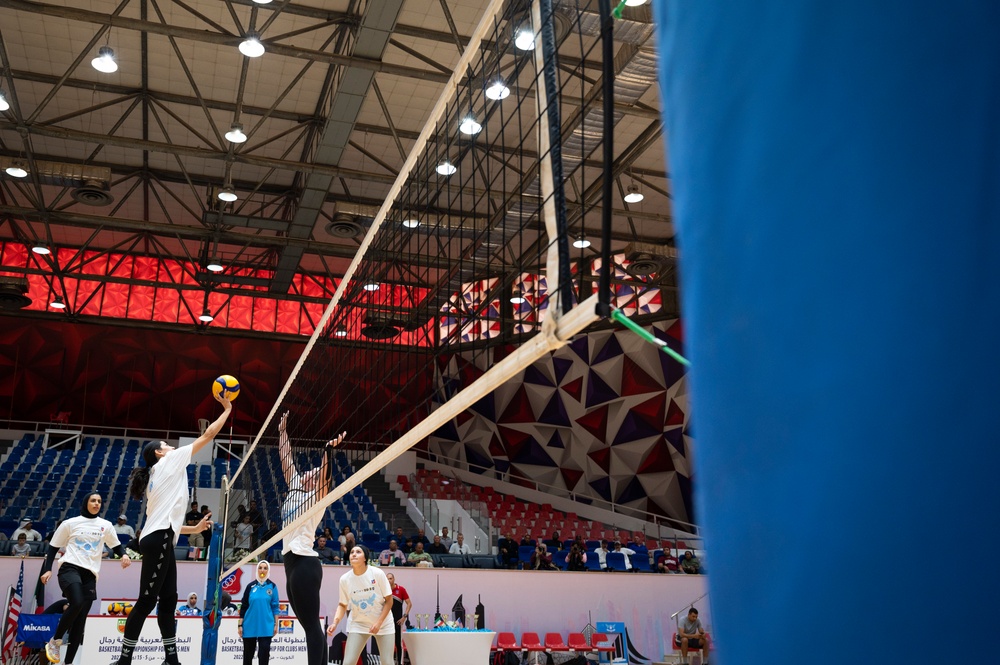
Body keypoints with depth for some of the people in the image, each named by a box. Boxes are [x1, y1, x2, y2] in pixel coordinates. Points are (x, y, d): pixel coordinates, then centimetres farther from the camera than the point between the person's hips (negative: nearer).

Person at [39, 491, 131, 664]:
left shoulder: (105, 525, 11)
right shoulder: (70, 523, 5)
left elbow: (116, 545, 18)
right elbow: (53, 547, 10)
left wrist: (124, 554, -3)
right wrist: (47, 569, 0)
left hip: (90, 574, 4)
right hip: (70, 568, -4)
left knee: (81, 619, 1)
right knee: (77, 603, -29)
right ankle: (55, 640, -7)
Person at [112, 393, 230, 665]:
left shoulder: (158, 477, 26)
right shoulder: (168, 462, 3)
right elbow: (208, 435, 1)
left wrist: (193, 528, 27)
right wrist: (227, 409, 10)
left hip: (158, 540, 10)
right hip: (158, 540, -10)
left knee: (168, 599, 8)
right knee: (147, 600, -9)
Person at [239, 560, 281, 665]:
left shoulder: (272, 586, 1)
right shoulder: (251, 586, 3)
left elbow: (275, 607, 3)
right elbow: (243, 607, 5)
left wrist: (276, 624, -1)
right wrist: (240, 624, 2)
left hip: (266, 626, -1)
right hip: (250, 626, 1)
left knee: (264, 653, -5)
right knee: (248, 653, 11)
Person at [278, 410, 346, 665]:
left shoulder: (317, 495, -1)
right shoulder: (295, 490, 19)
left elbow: (325, 473, -21)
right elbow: (286, 462, 25)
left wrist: (329, 450, -38)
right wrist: (282, 433, 28)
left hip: (304, 562, -8)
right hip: (293, 562, 8)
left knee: (312, 626, -10)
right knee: (310, 627, 7)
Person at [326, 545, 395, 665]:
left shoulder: (377, 573, -17)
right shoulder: (344, 579, -11)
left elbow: (389, 601, -10)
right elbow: (342, 605, 2)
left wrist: (378, 623, -19)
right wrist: (335, 623, -15)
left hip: (383, 623, -1)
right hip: (357, 624, 1)